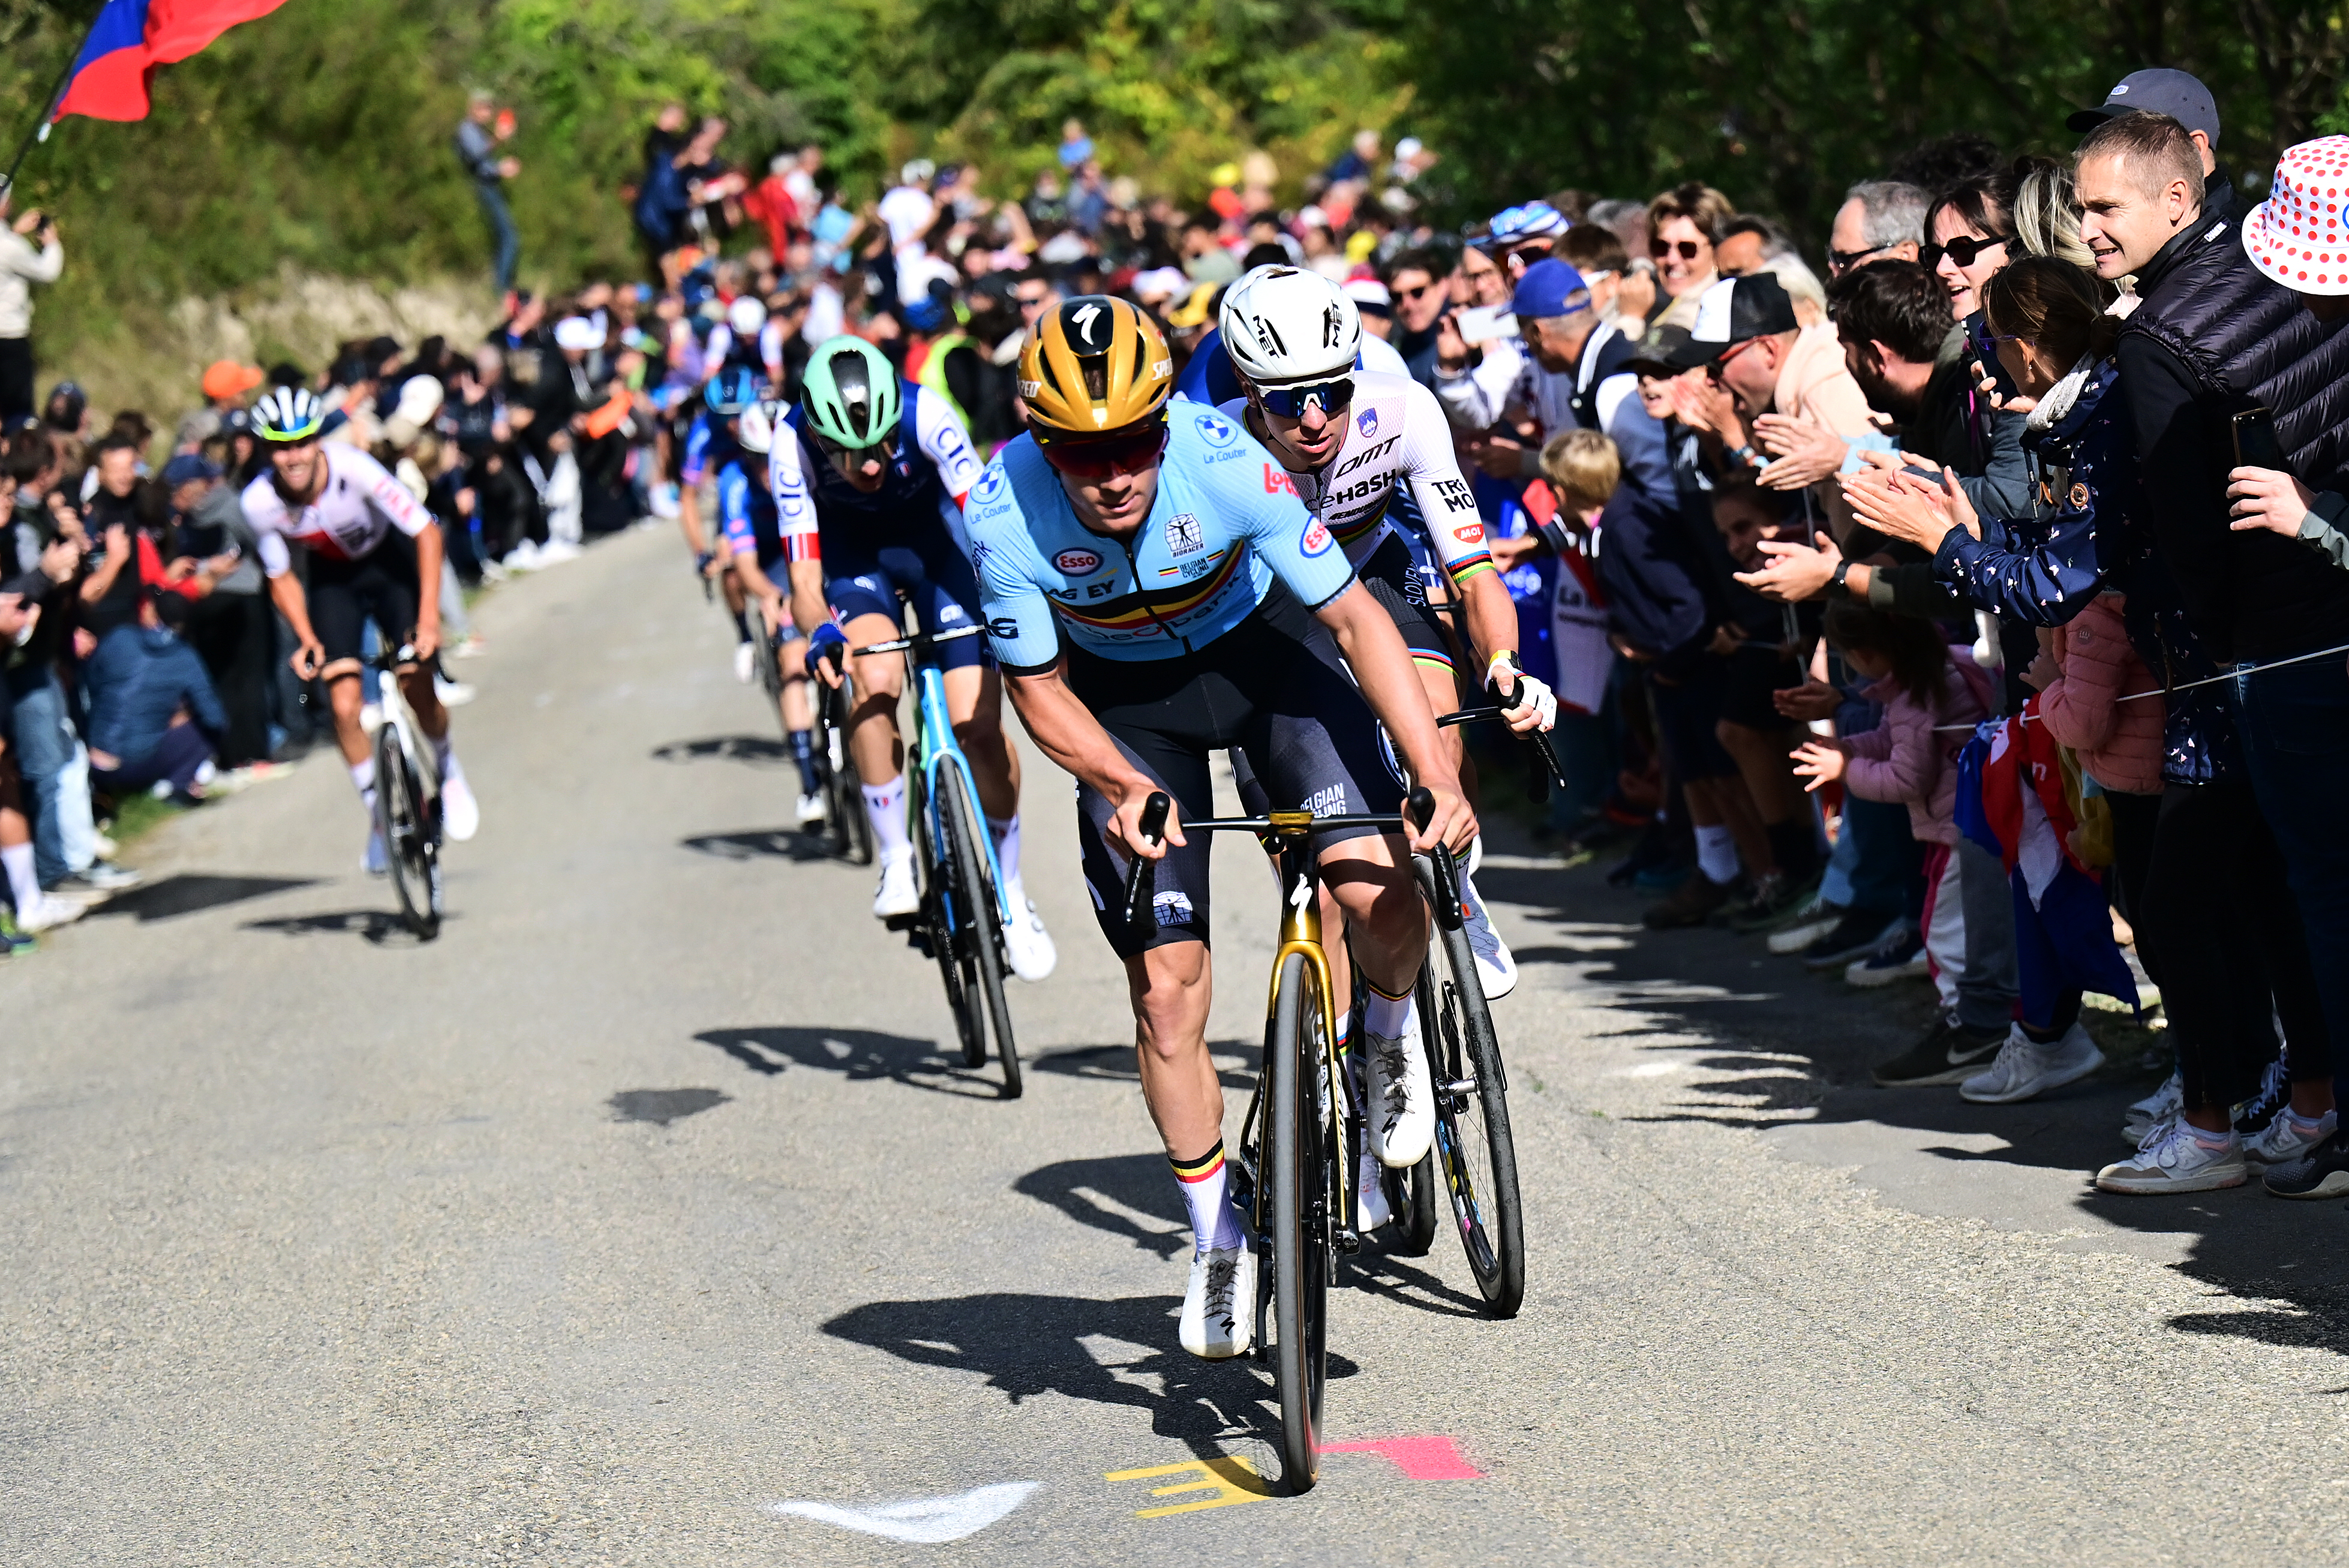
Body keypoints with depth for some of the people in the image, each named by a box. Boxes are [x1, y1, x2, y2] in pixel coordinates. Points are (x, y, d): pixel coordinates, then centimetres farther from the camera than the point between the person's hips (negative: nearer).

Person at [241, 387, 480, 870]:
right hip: (332, 577, 2)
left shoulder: (353, 468, -34)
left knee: (418, 689, -11)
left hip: (390, 563, -2)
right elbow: (281, 578, -7)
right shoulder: (259, 502, -25)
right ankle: (378, 814, 7)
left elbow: (427, 533, -27)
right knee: (344, 705, -12)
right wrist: (307, 640, -20)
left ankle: (448, 769, 22)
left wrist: (428, 617, -31)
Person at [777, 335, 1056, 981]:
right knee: (876, 681, -30)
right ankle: (895, 862, -12)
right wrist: (821, 632, -50)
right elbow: (805, 576, -30)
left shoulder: (924, 415, -33)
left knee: (979, 726, -11)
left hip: (935, 538, 0)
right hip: (855, 548, 0)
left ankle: (1010, 890, 10)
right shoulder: (793, 445, -29)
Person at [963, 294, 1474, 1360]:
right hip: (1124, 698, 1)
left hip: (1259, 647, -1)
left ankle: (1393, 1035, 12)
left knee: (1377, 890, -23)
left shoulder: (1224, 463, -33)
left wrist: (1436, 773, -35)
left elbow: (1355, 619, -26)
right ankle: (1217, 1241, 15)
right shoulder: (1005, 517, -28)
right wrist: (1123, 785, -30)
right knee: (1165, 989, -5)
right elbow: (1038, 689, -13)